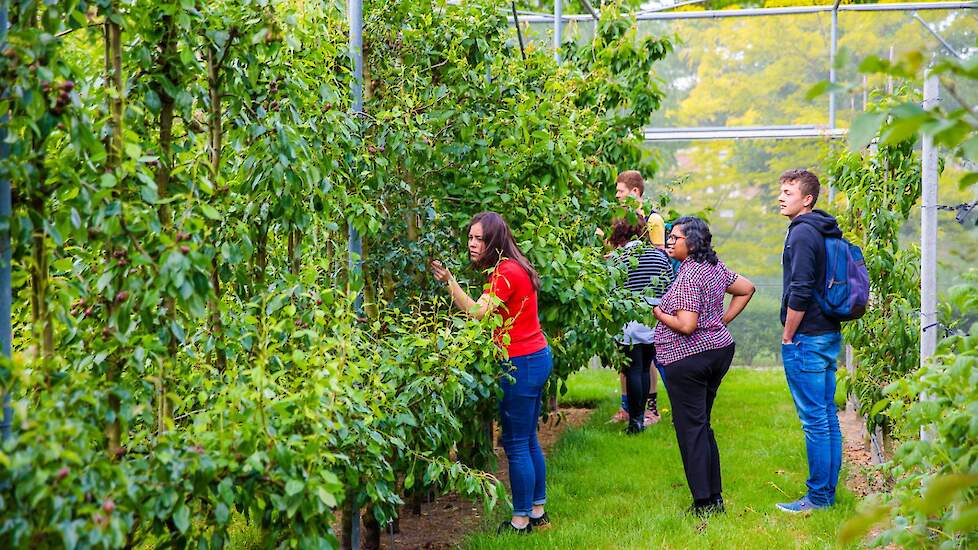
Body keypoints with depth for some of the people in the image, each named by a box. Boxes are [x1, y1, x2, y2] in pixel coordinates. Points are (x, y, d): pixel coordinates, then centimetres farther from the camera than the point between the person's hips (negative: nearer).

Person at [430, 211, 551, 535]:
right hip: (536, 356, 10)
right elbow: (487, 312, 5)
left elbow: (477, 312, -26)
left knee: (516, 444, -2)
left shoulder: (505, 271, -17)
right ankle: (537, 512, 26)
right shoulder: (513, 267, 14)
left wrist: (449, 281, -32)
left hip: (522, 363, -10)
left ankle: (520, 521, 6)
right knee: (528, 440, 17)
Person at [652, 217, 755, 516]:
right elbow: (747, 289, 19)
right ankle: (715, 496, 19)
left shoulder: (688, 276, -20)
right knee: (702, 425, 17)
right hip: (720, 348, 9)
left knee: (690, 428, -2)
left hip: (688, 358, -9)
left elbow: (686, 325, -25)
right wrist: (723, 319, 15)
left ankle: (704, 503, -1)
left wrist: (659, 314, -8)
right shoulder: (715, 267, 8)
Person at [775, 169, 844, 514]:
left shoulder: (802, 233, -14)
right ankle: (828, 491, 19)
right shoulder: (827, 233, 15)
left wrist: (788, 337, -11)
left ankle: (818, 497, 0)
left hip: (807, 339, -10)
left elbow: (800, 292, -21)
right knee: (827, 416, 12)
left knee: (814, 419, -5)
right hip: (830, 334, 10)